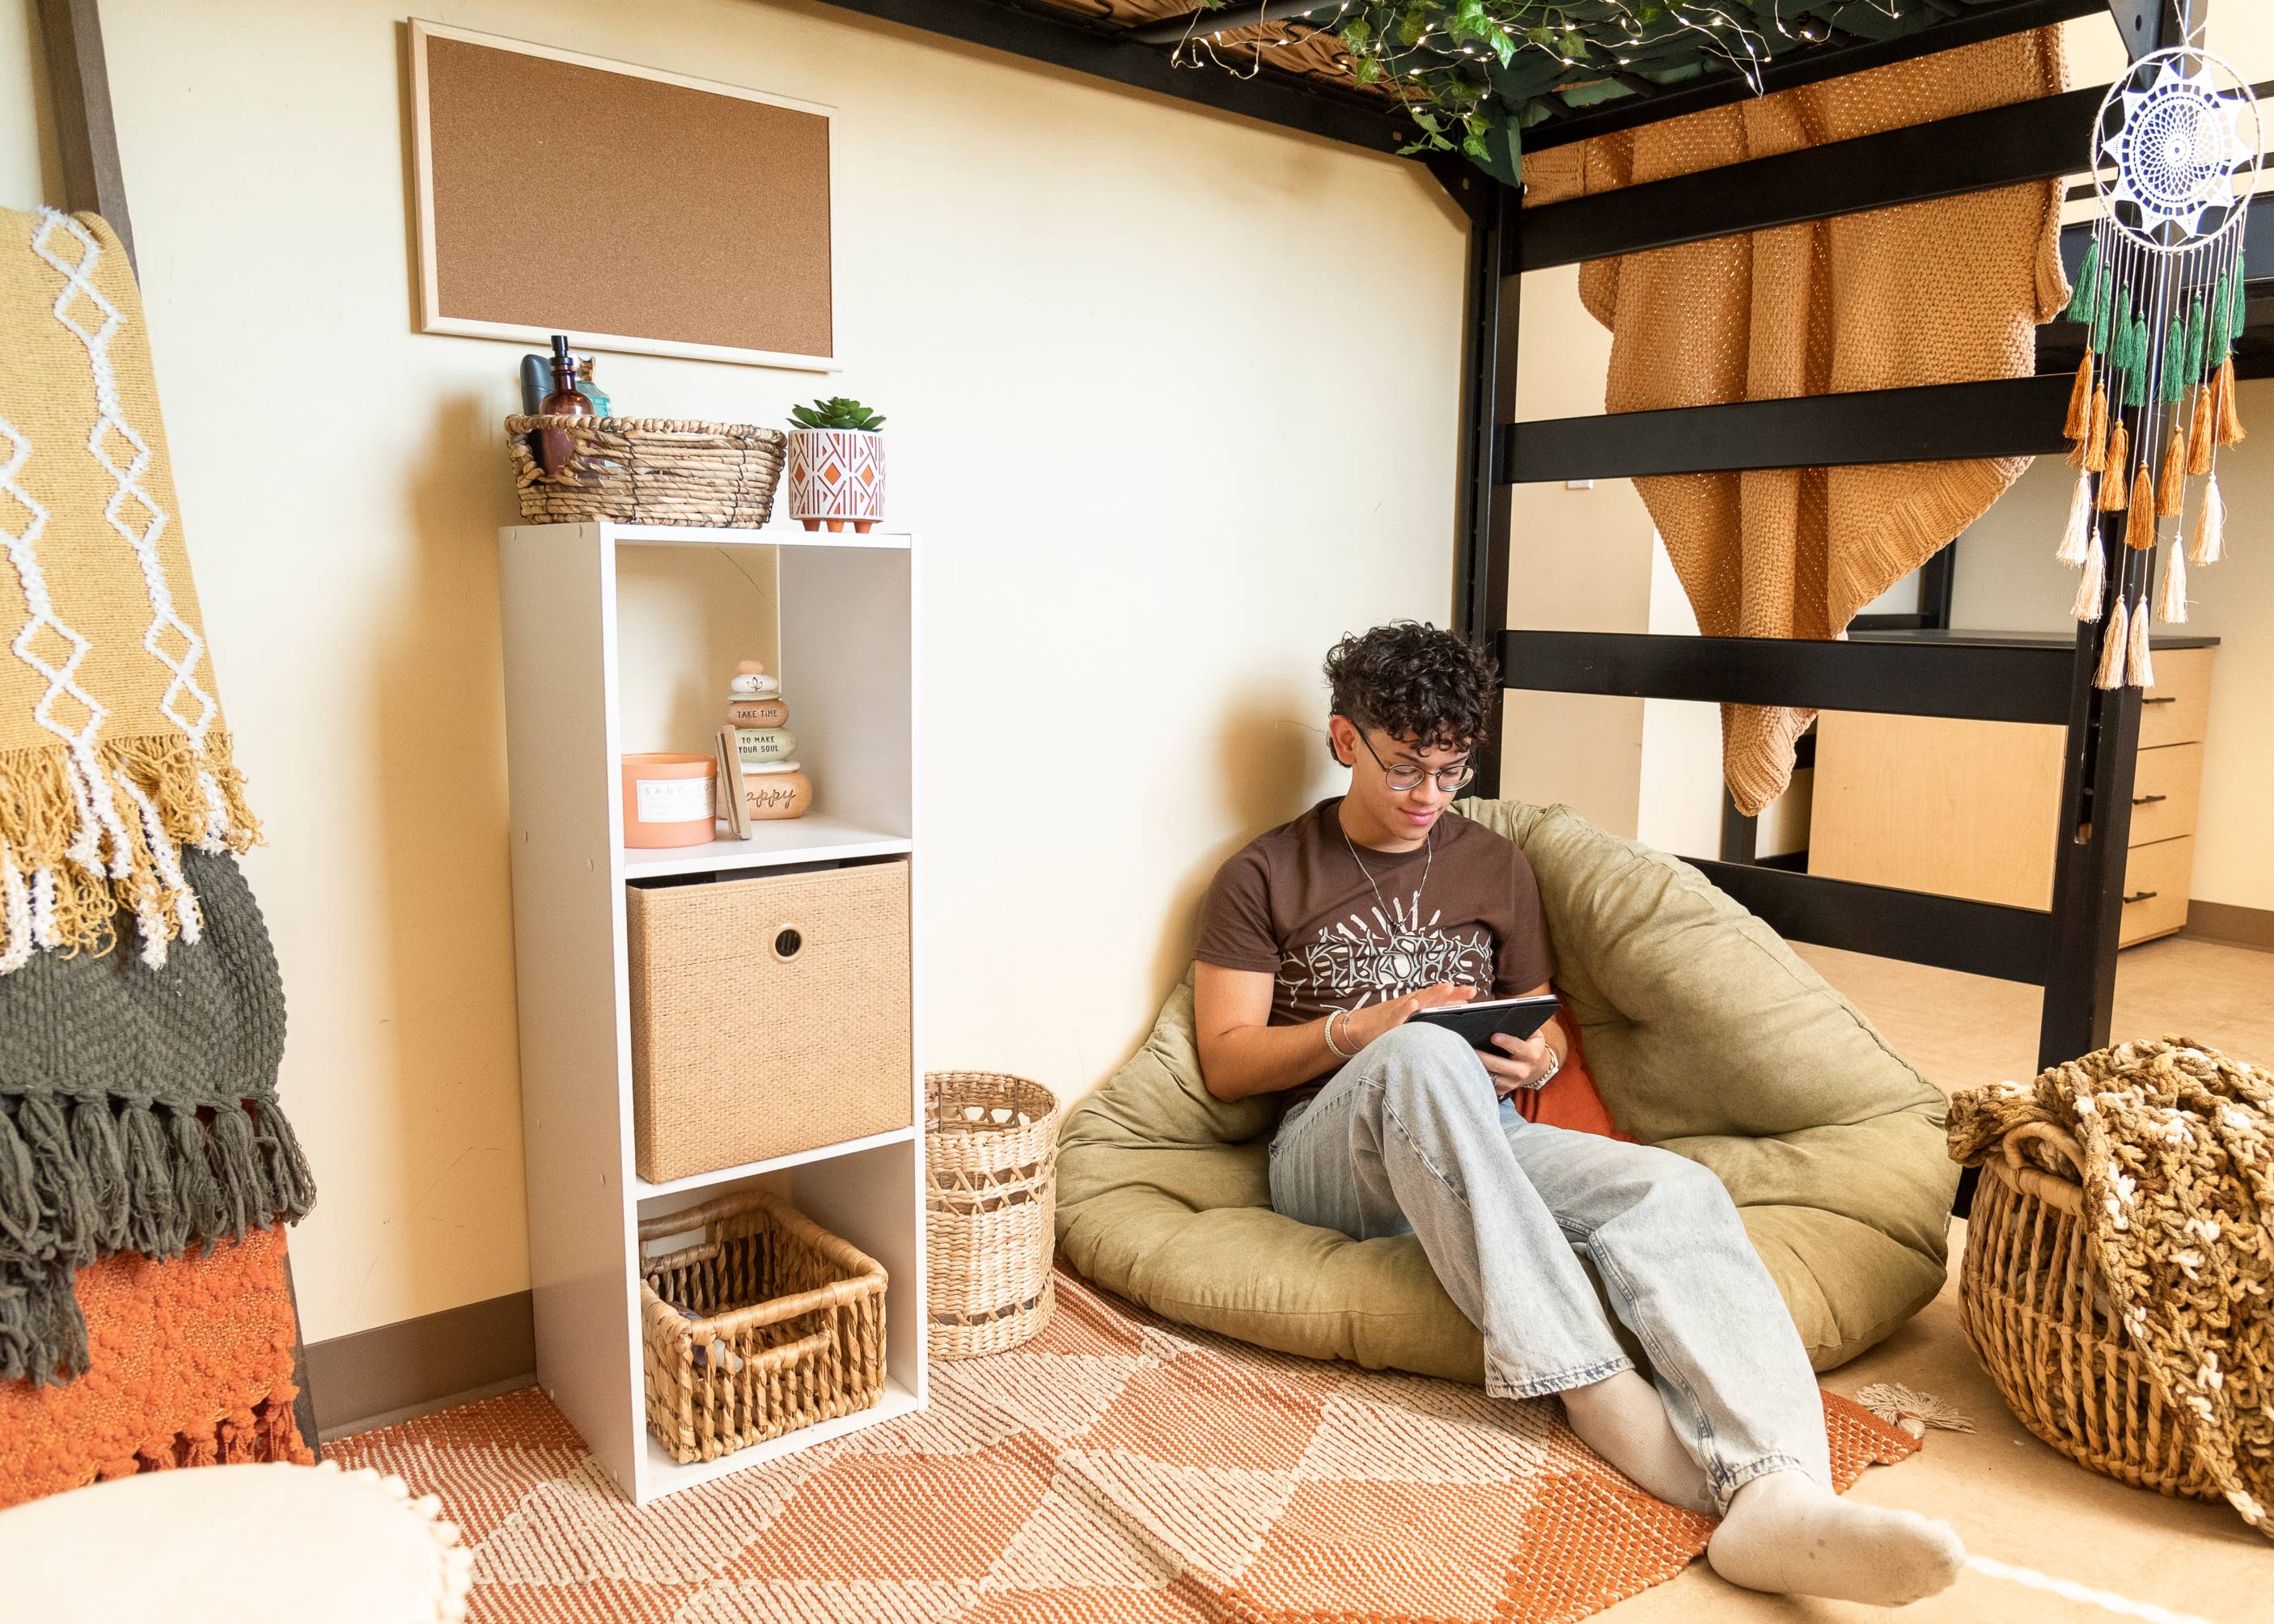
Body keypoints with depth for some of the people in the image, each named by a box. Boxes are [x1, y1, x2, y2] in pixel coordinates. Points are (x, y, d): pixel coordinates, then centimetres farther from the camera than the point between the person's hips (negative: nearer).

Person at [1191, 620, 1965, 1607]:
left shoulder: (1493, 867, 19)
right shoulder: (1265, 878, 7)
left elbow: (1544, 1024, 23)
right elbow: (1226, 1064, 2)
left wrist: (1540, 1057, -3)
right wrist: (1364, 1027, -13)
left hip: (1483, 1144, 4)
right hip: (1334, 1157, -3)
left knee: (1674, 1191, -27)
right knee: (1426, 1056, -37)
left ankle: (1774, 1495, -49)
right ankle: (1594, 1389, -38)